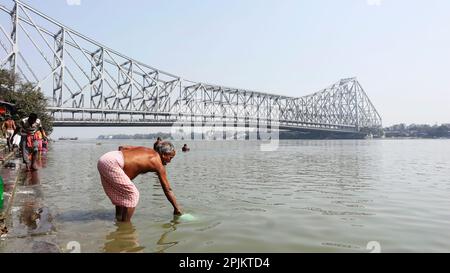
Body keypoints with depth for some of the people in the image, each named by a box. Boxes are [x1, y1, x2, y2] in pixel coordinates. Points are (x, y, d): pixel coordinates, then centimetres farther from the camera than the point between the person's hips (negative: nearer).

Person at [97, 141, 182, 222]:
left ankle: (119, 222, 29)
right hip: (111, 163, -9)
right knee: (132, 194, -1)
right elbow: (167, 189, 3)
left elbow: (122, 147, 19)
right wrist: (177, 208, 10)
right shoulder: (158, 164, -1)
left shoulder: (146, 150, 19)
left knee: (121, 194, 21)